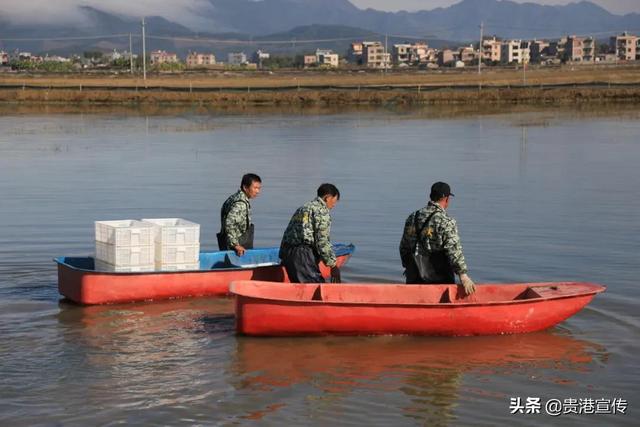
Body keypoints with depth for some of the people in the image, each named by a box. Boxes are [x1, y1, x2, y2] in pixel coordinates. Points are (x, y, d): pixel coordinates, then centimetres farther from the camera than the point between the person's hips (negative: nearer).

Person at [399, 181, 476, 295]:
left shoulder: (412, 217, 7)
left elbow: (403, 247, 13)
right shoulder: (446, 222, -12)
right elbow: (454, 250, -19)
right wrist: (463, 276, -20)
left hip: (414, 278, 6)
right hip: (439, 279, -6)